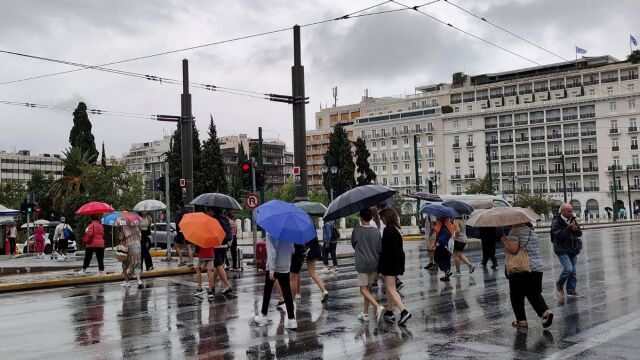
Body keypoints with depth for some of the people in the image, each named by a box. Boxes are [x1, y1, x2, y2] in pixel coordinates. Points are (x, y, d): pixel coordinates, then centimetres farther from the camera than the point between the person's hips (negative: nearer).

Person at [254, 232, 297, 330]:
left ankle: (263, 316, 25)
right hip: (285, 267, 3)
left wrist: (271, 269, -18)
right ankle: (291, 319, -3)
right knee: (287, 293, 2)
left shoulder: (270, 233, -12)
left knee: (267, 292, 14)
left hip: (273, 267, -3)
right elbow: (292, 250, 5)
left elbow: (271, 252, -17)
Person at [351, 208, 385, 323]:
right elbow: (379, 250, 5)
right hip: (374, 263, 5)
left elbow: (353, 244, 7)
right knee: (367, 287, 16)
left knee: (363, 289, 0)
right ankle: (365, 313, 20)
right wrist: (378, 269, 12)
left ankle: (378, 307, -21)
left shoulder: (356, 230, -9)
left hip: (362, 264, -5)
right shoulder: (376, 231, 2)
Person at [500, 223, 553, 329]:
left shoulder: (514, 232, -10)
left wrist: (505, 241, -7)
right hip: (537, 267, 7)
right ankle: (545, 311, -9)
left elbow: (513, 249, -21)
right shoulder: (532, 232, 14)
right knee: (535, 294, 13)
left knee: (517, 296, 8)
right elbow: (536, 250, 20)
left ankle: (521, 320, 10)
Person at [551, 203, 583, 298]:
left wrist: (576, 229, -10)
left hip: (572, 249, 7)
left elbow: (579, 234, 12)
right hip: (562, 250, -7)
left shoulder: (572, 220, 10)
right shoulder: (556, 221, -12)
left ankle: (571, 291, 17)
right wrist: (569, 228, -23)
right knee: (568, 268, -17)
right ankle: (559, 284, 7)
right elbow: (558, 234, -24)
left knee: (573, 271, 8)